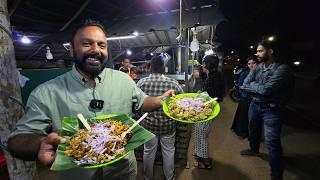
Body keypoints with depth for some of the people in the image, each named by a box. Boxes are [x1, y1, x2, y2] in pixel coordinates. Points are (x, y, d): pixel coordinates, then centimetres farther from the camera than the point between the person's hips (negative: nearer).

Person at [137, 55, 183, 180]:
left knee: (148, 152, 22)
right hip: (168, 125, 0)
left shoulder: (141, 83, -15)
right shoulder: (173, 83, -17)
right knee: (169, 151, 23)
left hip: (148, 124, 1)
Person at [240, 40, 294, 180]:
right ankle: (254, 149, 54)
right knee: (253, 130, 25)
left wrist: (251, 85, -10)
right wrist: (258, 87, -18)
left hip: (271, 110, -6)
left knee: (272, 142, -4)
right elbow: (245, 84, -6)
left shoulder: (282, 69, -18)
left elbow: (265, 90, -26)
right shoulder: (257, 68, 2)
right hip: (254, 105, 7)